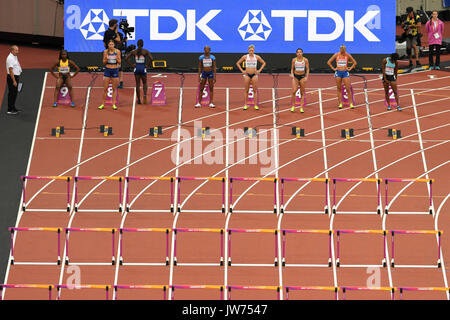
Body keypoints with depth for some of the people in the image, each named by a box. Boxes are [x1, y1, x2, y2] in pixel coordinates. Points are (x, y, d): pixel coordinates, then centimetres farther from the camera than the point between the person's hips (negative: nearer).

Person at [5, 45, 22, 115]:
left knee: (14, 93, 16)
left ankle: (13, 108, 26)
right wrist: (14, 81, -24)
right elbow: (10, 70, -22)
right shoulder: (10, 58, -18)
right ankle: (10, 110, -1)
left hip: (16, 77, 10)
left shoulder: (15, 57, 13)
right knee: (11, 94, -6)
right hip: (12, 77, -10)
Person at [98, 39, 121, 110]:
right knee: (105, 88, 0)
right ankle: (103, 104, 9)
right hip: (107, 69, 0)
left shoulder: (117, 51, -2)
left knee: (114, 88, 3)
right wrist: (106, 59, -16)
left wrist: (117, 58, -19)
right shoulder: (105, 51, 0)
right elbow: (104, 62, 4)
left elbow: (119, 62, 1)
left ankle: (114, 104, 9)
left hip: (115, 70, 0)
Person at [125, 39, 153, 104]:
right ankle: (145, 95, -14)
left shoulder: (134, 51, 1)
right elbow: (151, 59, -15)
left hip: (137, 68, 1)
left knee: (138, 84, 10)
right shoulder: (145, 51, -4)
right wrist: (148, 65, -3)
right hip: (143, 68, -1)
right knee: (144, 83, 14)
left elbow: (127, 58, -5)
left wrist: (132, 65, 0)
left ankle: (139, 100, 11)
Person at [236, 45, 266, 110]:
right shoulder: (245, 57, 1)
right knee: (246, 90, 2)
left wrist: (259, 70, 4)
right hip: (247, 74, 0)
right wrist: (242, 70, 1)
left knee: (255, 90, -1)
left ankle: (256, 105, 3)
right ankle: (245, 105, 7)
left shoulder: (257, 57, 2)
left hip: (254, 75, 0)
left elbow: (264, 63, 14)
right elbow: (238, 63, 9)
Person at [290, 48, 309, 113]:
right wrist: (292, 74, -13)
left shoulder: (305, 60, -4)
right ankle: (293, 106, 2)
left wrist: (306, 77, -10)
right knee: (294, 91, -12)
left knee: (302, 92, 0)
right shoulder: (294, 60, -3)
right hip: (295, 76, 0)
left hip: (302, 76, 0)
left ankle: (301, 107, 3)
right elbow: (292, 68, 6)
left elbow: (307, 69, 1)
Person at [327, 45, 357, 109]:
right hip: (338, 72, 1)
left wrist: (350, 69, 1)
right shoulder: (336, 55, 1)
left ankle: (351, 104, -1)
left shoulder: (348, 55, 0)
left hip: (345, 72, -1)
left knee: (348, 89, -6)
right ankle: (340, 104, 8)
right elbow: (329, 62, 8)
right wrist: (333, 68, 1)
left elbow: (354, 63, 10)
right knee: (339, 89, 3)